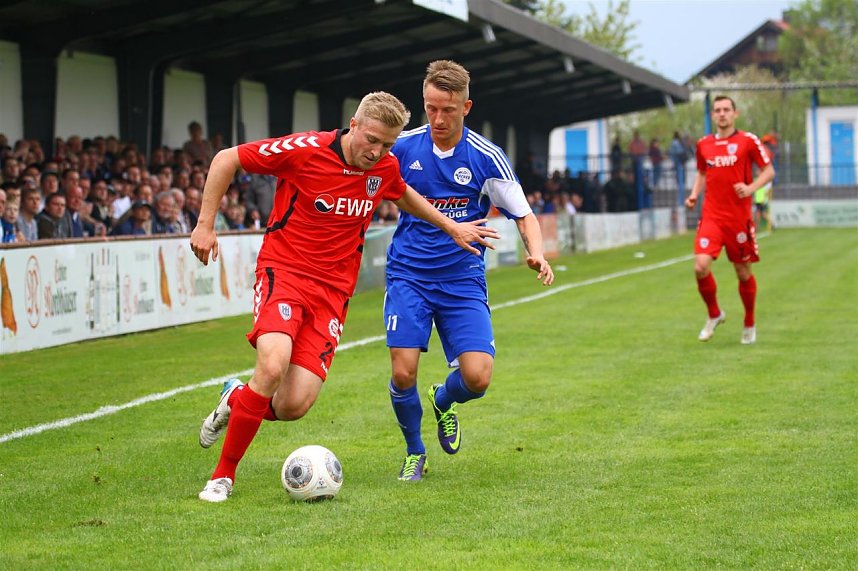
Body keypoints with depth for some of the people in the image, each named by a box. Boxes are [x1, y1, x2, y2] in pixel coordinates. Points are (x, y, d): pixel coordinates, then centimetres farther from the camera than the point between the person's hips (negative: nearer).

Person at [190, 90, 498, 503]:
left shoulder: (386, 167, 1)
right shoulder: (306, 150, -14)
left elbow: (402, 195, 28)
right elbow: (226, 159, -5)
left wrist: (451, 227, 27)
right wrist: (205, 224, -7)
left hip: (333, 291, 4)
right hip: (283, 271, -4)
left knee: (294, 405, -12)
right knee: (272, 366, -30)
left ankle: (236, 400, 24)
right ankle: (223, 475, -12)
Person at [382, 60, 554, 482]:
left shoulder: (486, 158, -4)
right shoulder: (402, 148, -2)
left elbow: (524, 216, 2)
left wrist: (536, 254, -18)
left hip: (463, 280, 0)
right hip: (408, 276, 0)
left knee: (477, 378, -13)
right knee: (403, 373, -15)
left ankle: (443, 401, 26)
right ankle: (414, 453, 15)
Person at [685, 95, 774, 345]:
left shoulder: (748, 141, -2)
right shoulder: (703, 144, 8)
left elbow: (769, 171, 1)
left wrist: (751, 187, -16)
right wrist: (694, 195, 6)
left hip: (739, 218, -2)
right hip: (711, 217, 2)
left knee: (743, 272, 6)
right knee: (701, 266, -16)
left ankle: (749, 324, 27)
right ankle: (714, 314, 9)